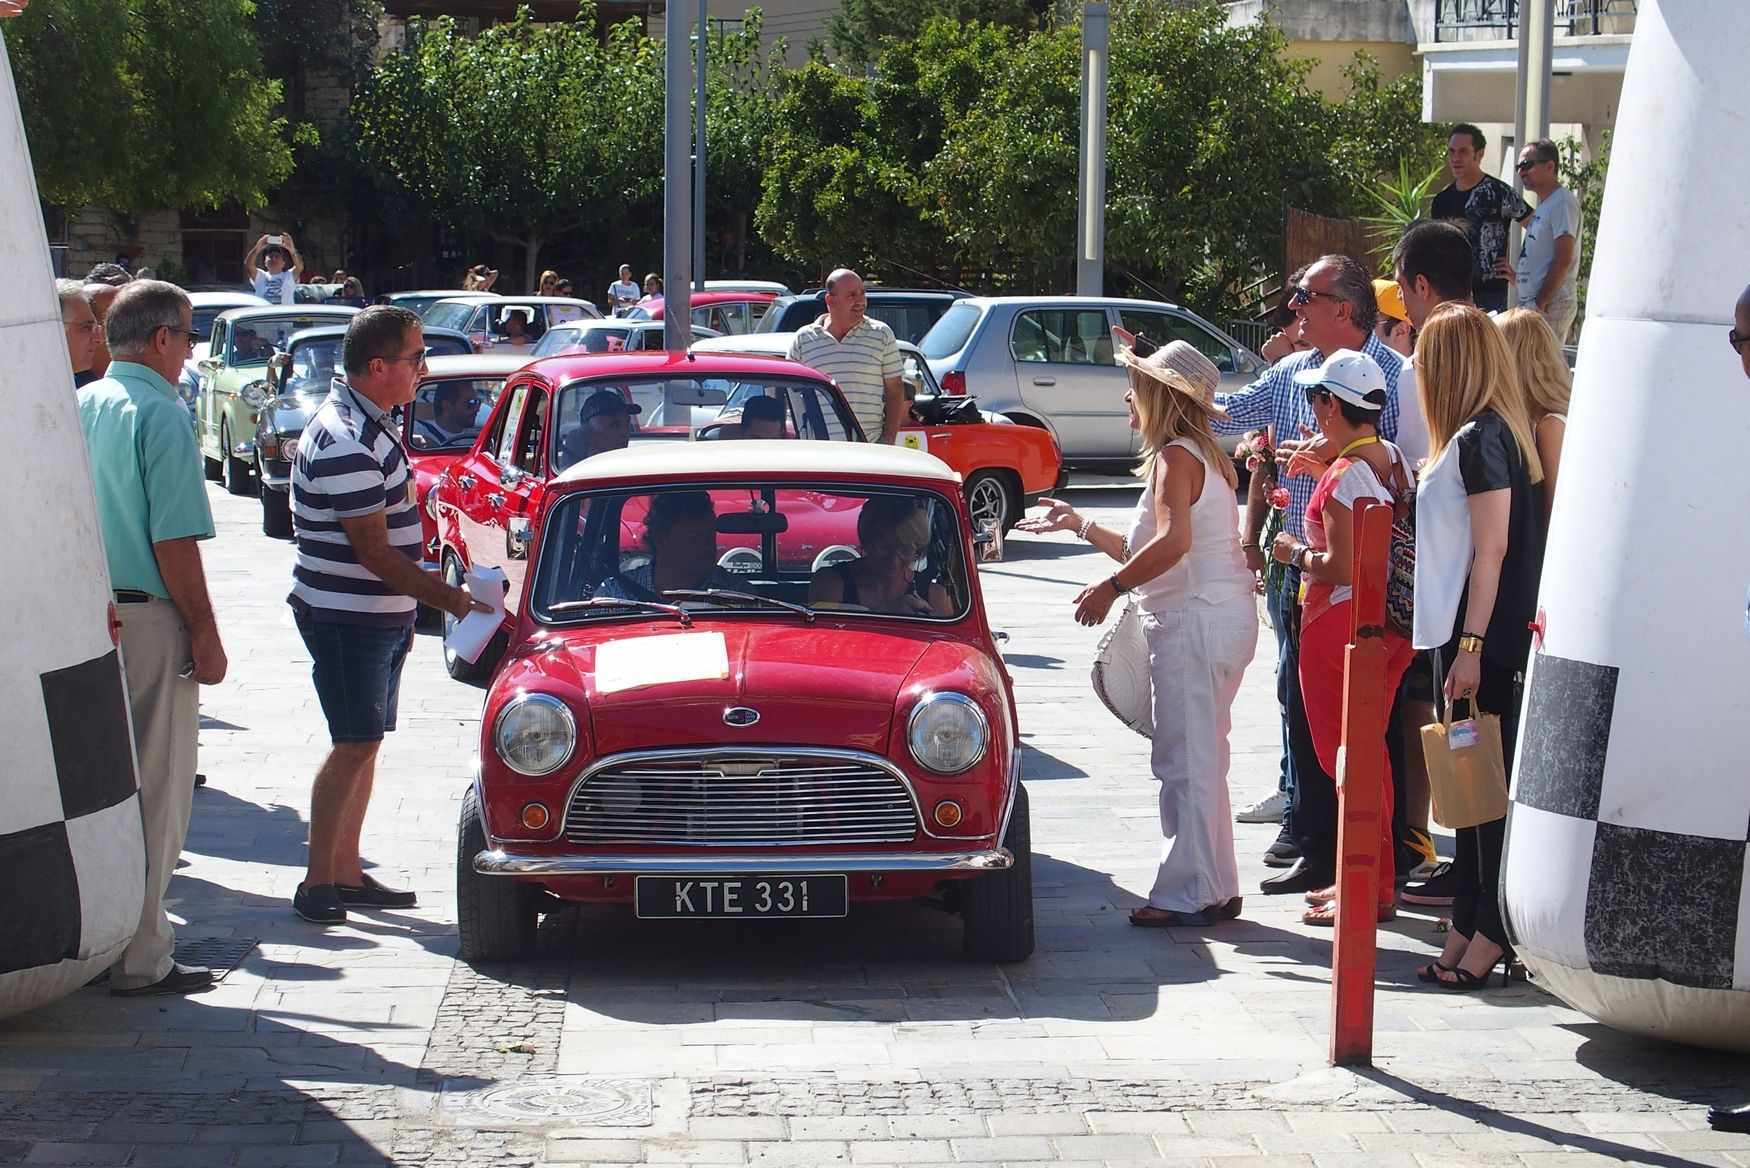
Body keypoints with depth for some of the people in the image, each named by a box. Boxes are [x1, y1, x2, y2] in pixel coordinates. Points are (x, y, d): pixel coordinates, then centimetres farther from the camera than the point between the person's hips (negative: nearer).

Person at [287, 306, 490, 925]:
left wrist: (408, 608, 19)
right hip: (345, 615, -10)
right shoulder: (345, 445, -22)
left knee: (364, 742, 12)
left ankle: (347, 873, 19)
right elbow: (373, 550, -22)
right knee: (355, 744, -7)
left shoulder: (369, 425, 11)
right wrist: (447, 597, -17)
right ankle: (318, 884, -1)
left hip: (380, 613, 10)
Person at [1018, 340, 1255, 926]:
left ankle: (1188, 894, -2)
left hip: (1196, 620, -10)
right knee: (1200, 761, 15)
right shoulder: (1205, 456, 18)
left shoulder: (1175, 458, -13)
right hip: (1224, 616, 10)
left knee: (1185, 761, -6)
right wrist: (1079, 526, 25)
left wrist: (1111, 587, -22)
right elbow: (1147, 553, 22)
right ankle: (1215, 888, 20)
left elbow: (1173, 542, -30)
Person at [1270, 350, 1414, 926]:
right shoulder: (1393, 460, 7)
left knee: (1344, 754, 0)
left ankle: (1372, 889, 3)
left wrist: (1295, 553, -4)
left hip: (1340, 622, -9)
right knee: (1369, 749, 18)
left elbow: (1341, 566, -23)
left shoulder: (1344, 476, -19)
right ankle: (1374, 876, 26)